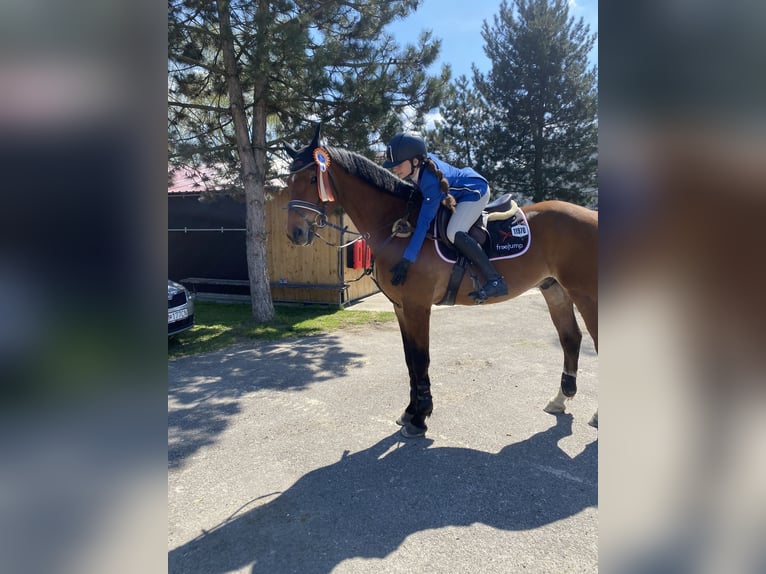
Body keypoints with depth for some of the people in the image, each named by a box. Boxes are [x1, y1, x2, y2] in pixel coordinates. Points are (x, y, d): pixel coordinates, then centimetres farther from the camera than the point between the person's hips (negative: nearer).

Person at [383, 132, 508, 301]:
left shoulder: (431, 181, -36)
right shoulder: (423, 159, -13)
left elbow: (423, 222, -37)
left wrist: (407, 260, -37)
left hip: (476, 190, -10)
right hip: (464, 182, 10)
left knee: (454, 233, -28)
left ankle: (495, 281, -22)